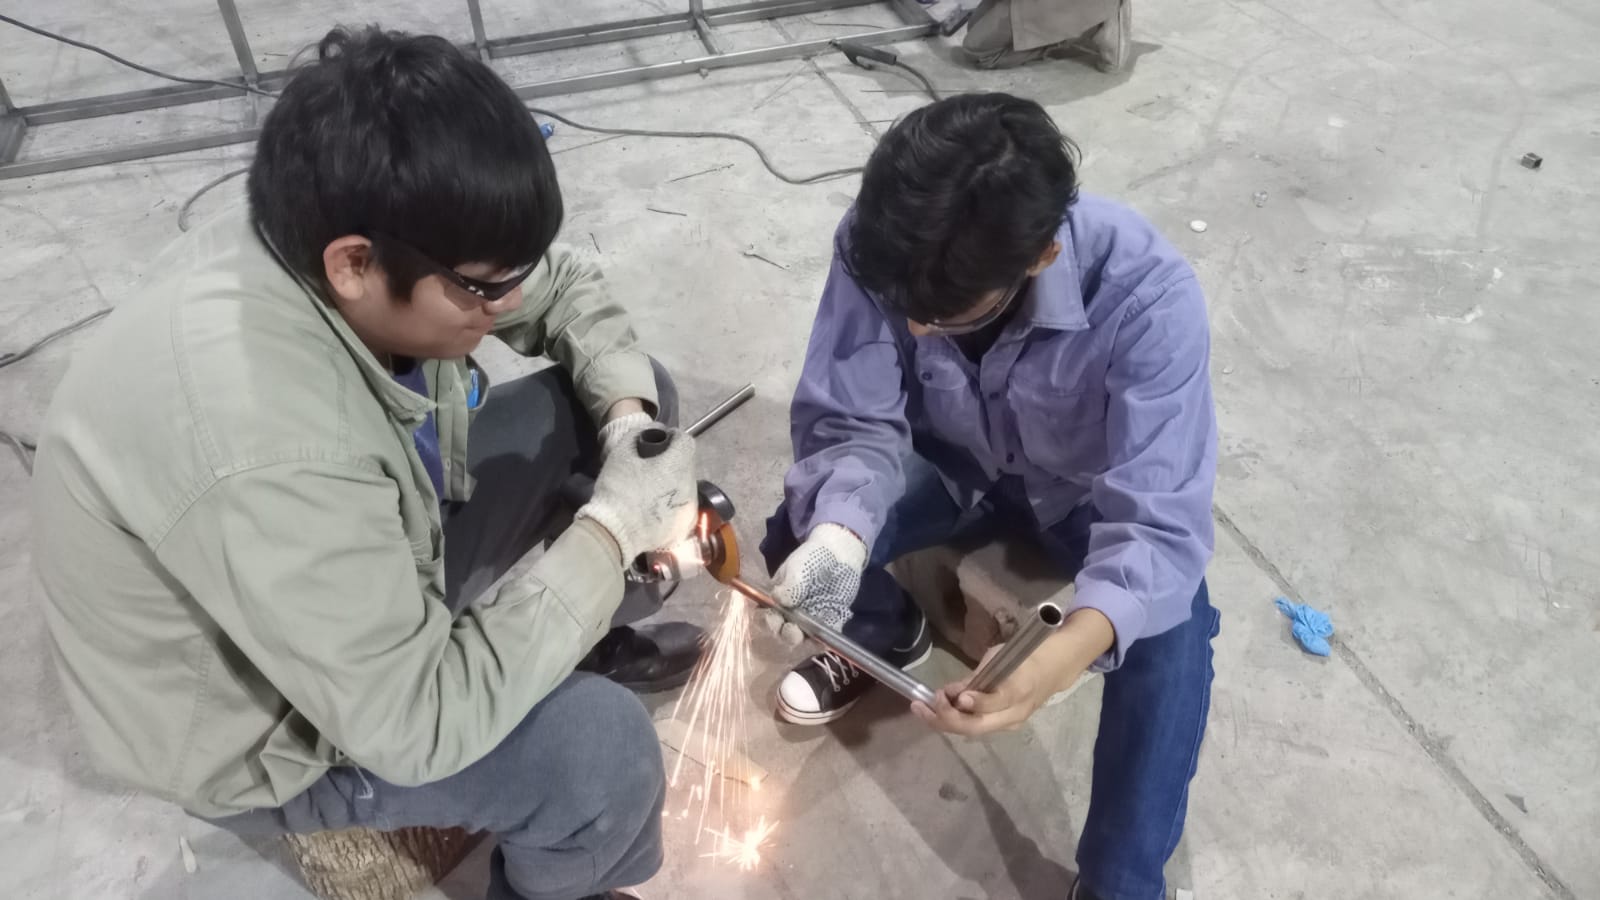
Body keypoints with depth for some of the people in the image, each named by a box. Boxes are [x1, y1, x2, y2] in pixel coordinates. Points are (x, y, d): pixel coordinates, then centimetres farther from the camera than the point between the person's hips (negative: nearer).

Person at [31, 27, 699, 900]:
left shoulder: (316, 236, -18)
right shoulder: (262, 455, -43)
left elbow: (564, 287, -1)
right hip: (260, 719, -7)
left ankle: (593, 639, 27)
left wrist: (627, 418, -18)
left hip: (366, 546, 8)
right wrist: (613, 523, -31)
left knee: (639, 396, 2)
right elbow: (421, 720, -34)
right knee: (603, 745, -27)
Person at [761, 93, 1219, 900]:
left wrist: (1059, 659, -57)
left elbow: (1159, 525, -39)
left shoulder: (1147, 296, -37)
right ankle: (888, 635, 17)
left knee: (1170, 637, -28)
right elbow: (853, 425, -22)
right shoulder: (876, 249, -30)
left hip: (1088, 485, -2)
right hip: (954, 460, 3)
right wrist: (837, 535, -45)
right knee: (796, 540, -20)